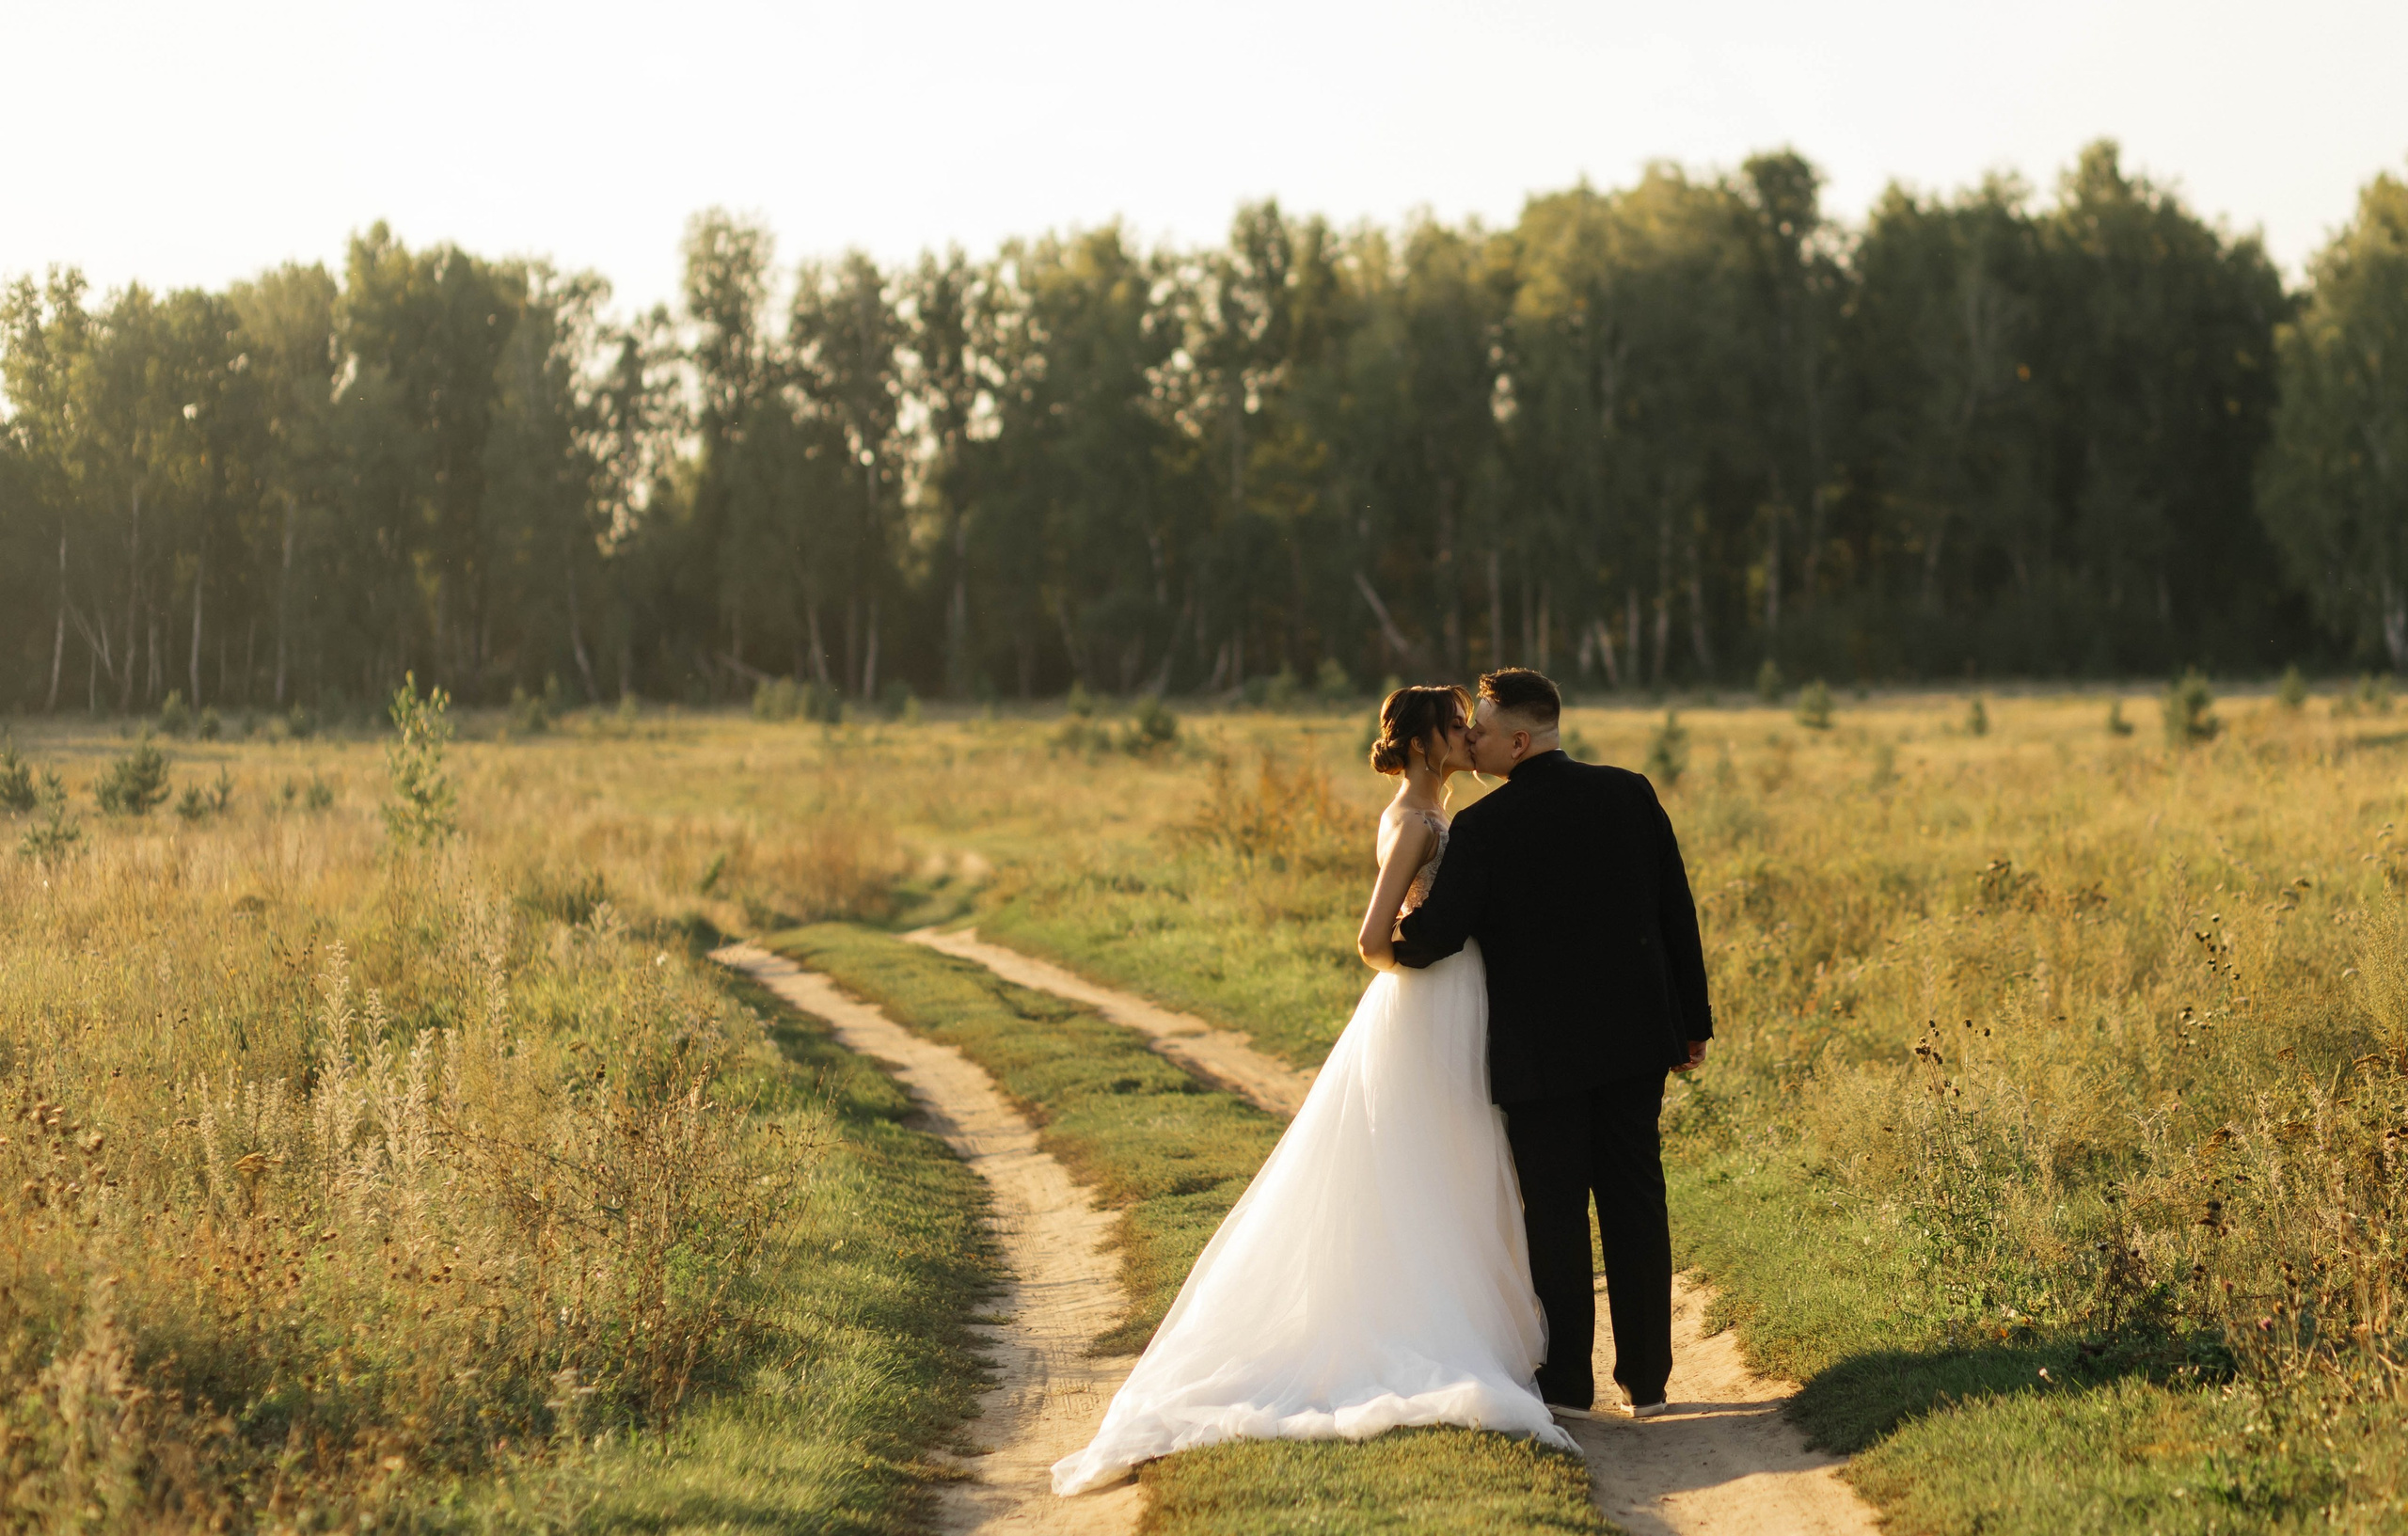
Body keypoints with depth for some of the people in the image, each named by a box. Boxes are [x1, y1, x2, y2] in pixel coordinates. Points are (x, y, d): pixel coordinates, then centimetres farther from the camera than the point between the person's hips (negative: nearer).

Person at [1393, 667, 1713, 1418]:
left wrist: (1391, 943, 8)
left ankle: (1567, 1382, 11)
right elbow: (1677, 912, 4)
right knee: (1636, 1202, 10)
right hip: (1634, 1038, 4)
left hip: (1540, 1052, -4)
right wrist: (1692, 1020, 11)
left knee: (1556, 1214, 6)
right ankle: (1647, 1377, 15)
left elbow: (1439, 933, -16)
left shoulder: (1485, 827, -13)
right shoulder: (1630, 794, 1)